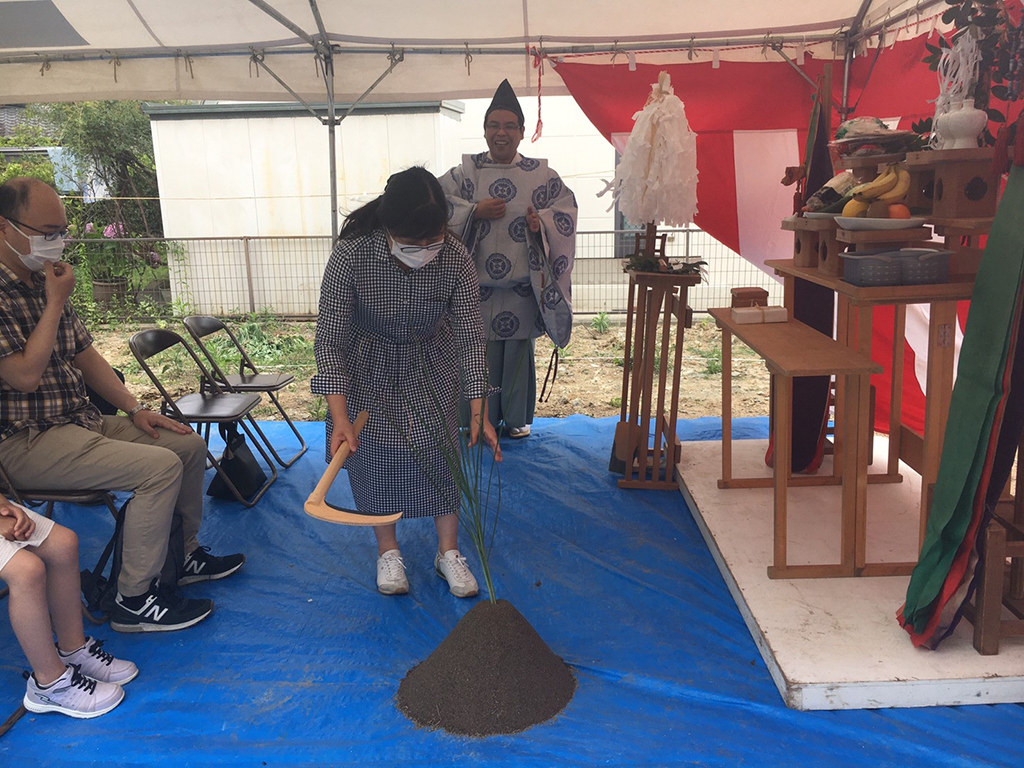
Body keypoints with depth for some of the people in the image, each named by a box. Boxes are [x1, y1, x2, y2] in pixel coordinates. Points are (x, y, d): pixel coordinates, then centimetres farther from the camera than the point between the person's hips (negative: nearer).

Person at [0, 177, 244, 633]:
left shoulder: (42, 281, 11)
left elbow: (85, 355, 16)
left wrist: (134, 409, 7)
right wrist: (56, 302, -17)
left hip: (81, 420, 9)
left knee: (189, 445, 6)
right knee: (162, 466, -24)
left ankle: (183, 554, 24)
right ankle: (134, 600, -11)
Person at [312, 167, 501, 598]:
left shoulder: (455, 259, -27)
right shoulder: (351, 256, -32)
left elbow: (470, 339, -20)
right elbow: (329, 341, -27)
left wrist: (479, 413, -27)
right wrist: (340, 417, -35)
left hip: (431, 367, 1)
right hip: (369, 367, -1)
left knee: (439, 450, -2)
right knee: (374, 453, 0)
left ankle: (448, 551, 15)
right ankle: (388, 551, 20)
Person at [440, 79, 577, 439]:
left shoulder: (539, 173, 3)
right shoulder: (467, 171, 3)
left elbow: (566, 206, 5)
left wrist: (542, 222, -15)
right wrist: (475, 211, -15)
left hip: (523, 283, 0)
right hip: (479, 283, 0)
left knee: (520, 350, 9)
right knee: (483, 352, 5)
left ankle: (517, 417, 25)